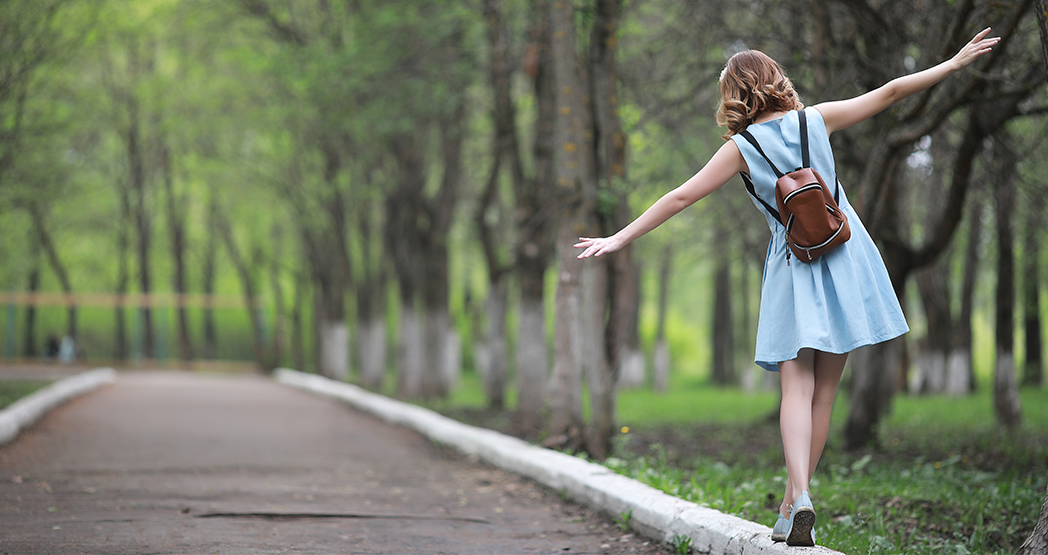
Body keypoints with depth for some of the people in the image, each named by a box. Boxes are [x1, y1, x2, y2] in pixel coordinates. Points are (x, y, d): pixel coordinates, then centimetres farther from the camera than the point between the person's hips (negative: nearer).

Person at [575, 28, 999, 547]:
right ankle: (793, 502, 8)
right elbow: (891, 91, 6)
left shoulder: (741, 148, -4)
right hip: (844, 257, 2)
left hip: (793, 268, -2)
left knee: (798, 388, -5)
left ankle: (799, 496, -25)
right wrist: (956, 62, 15)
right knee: (824, 391, 6)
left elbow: (680, 197, -6)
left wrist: (620, 237, 0)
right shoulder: (817, 119, 1)